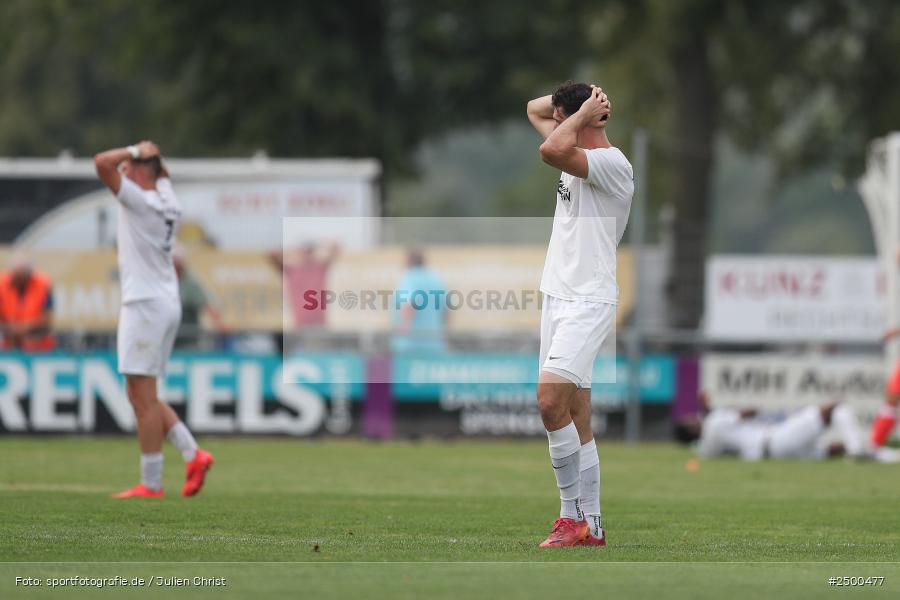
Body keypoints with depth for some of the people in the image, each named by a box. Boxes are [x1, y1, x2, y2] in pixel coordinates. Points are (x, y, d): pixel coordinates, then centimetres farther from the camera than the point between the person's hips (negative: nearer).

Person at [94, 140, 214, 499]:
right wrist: (149, 155, 17)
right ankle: (192, 454, 5)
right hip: (168, 304, 9)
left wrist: (136, 151, -8)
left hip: (146, 305, -9)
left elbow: (102, 162, -21)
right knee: (141, 397, 14)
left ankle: (151, 484, -6)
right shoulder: (166, 200, 12)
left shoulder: (140, 200, -13)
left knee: (143, 399, -7)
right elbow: (162, 173, 35)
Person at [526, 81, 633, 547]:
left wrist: (584, 111, -16)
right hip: (557, 295, 10)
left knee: (550, 401, -22)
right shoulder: (581, 156, 15)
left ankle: (573, 514, -16)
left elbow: (551, 151, -32)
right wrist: (580, 96, 12)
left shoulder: (612, 163, -15)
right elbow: (534, 110, 28)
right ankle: (590, 526, 10)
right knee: (574, 417, 8)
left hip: (588, 302, -10)